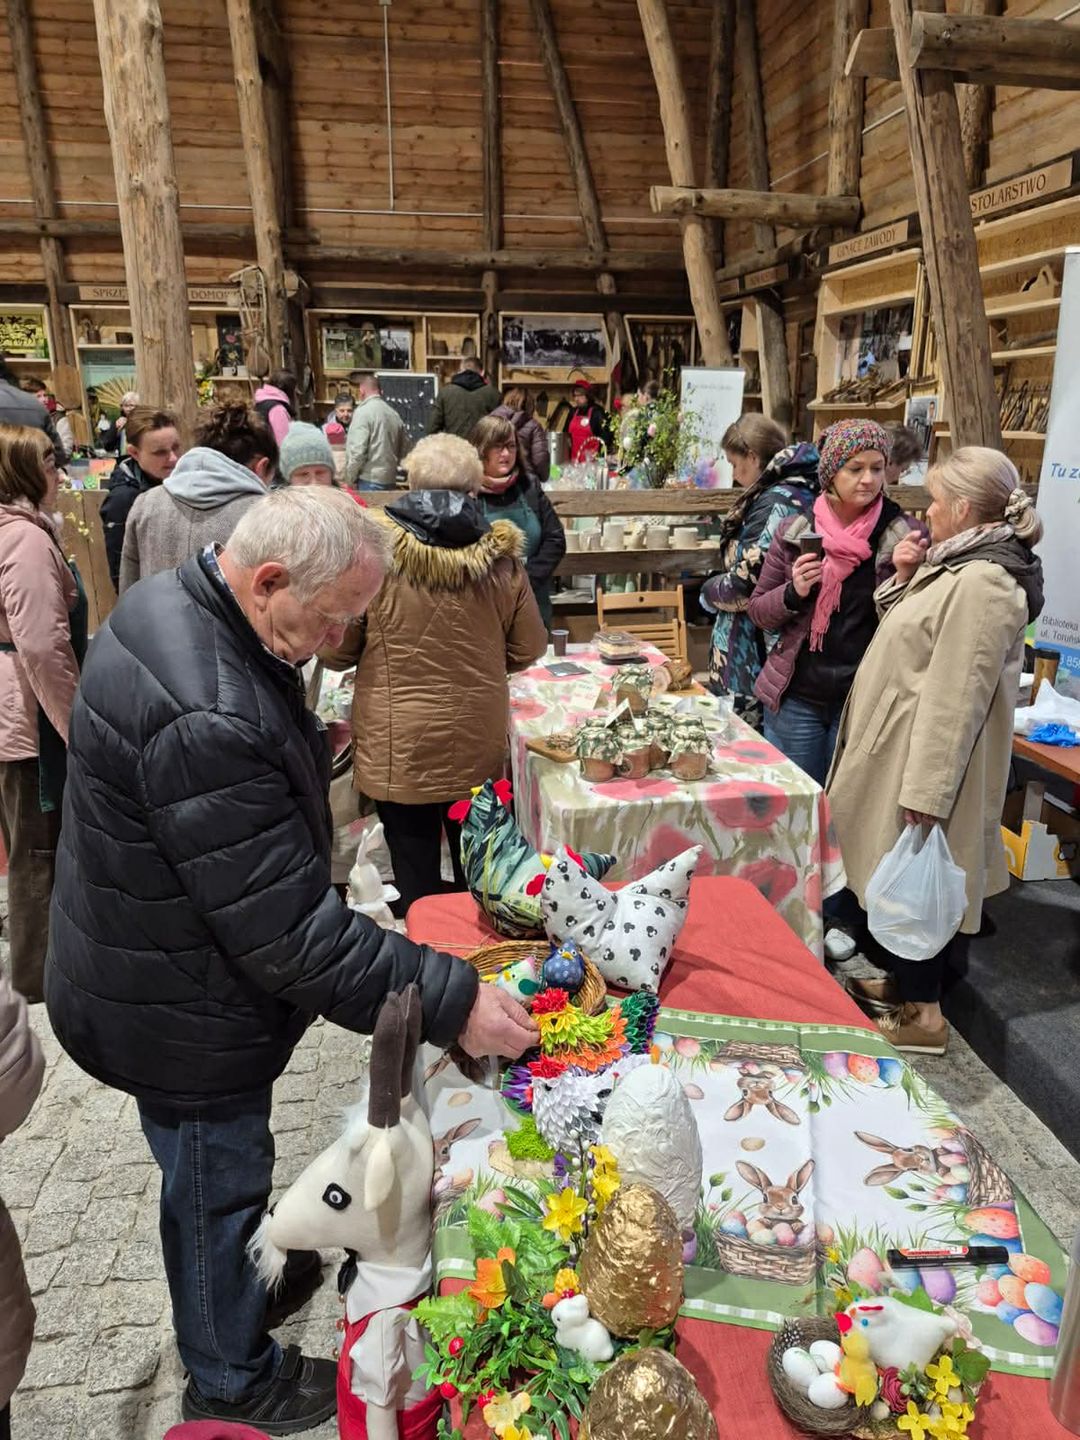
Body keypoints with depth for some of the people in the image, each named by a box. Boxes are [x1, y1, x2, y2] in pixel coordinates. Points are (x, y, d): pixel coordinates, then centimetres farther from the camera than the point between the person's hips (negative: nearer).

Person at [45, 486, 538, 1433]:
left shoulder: (173, 603, -5)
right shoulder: (205, 721, -38)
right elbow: (291, 935, -33)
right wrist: (452, 1001, -26)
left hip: (153, 964, 9)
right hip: (180, 1013, -9)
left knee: (214, 1176, 31)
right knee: (217, 1184, 17)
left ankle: (244, 1280, 58)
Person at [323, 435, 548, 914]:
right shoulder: (500, 557, -9)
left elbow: (336, 653, -6)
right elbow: (528, 649, 2)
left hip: (398, 750, -2)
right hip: (478, 748, 3)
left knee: (414, 874, 12)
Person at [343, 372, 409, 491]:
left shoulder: (363, 411, -9)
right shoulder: (394, 413, 9)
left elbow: (356, 451, -16)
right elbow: (404, 447, 13)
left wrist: (350, 480, -7)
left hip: (369, 481, -6)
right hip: (391, 481, 7)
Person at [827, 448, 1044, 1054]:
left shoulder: (983, 583, -22)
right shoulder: (959, 566, 10)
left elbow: (955, 697, -26)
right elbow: (916, 639, 19)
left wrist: (924, 792, -25)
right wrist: (906, 577, 3)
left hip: (926, 760, -10)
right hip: (900, 752, 10)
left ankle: (922, 1013, 19)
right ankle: (902, 980, 36)